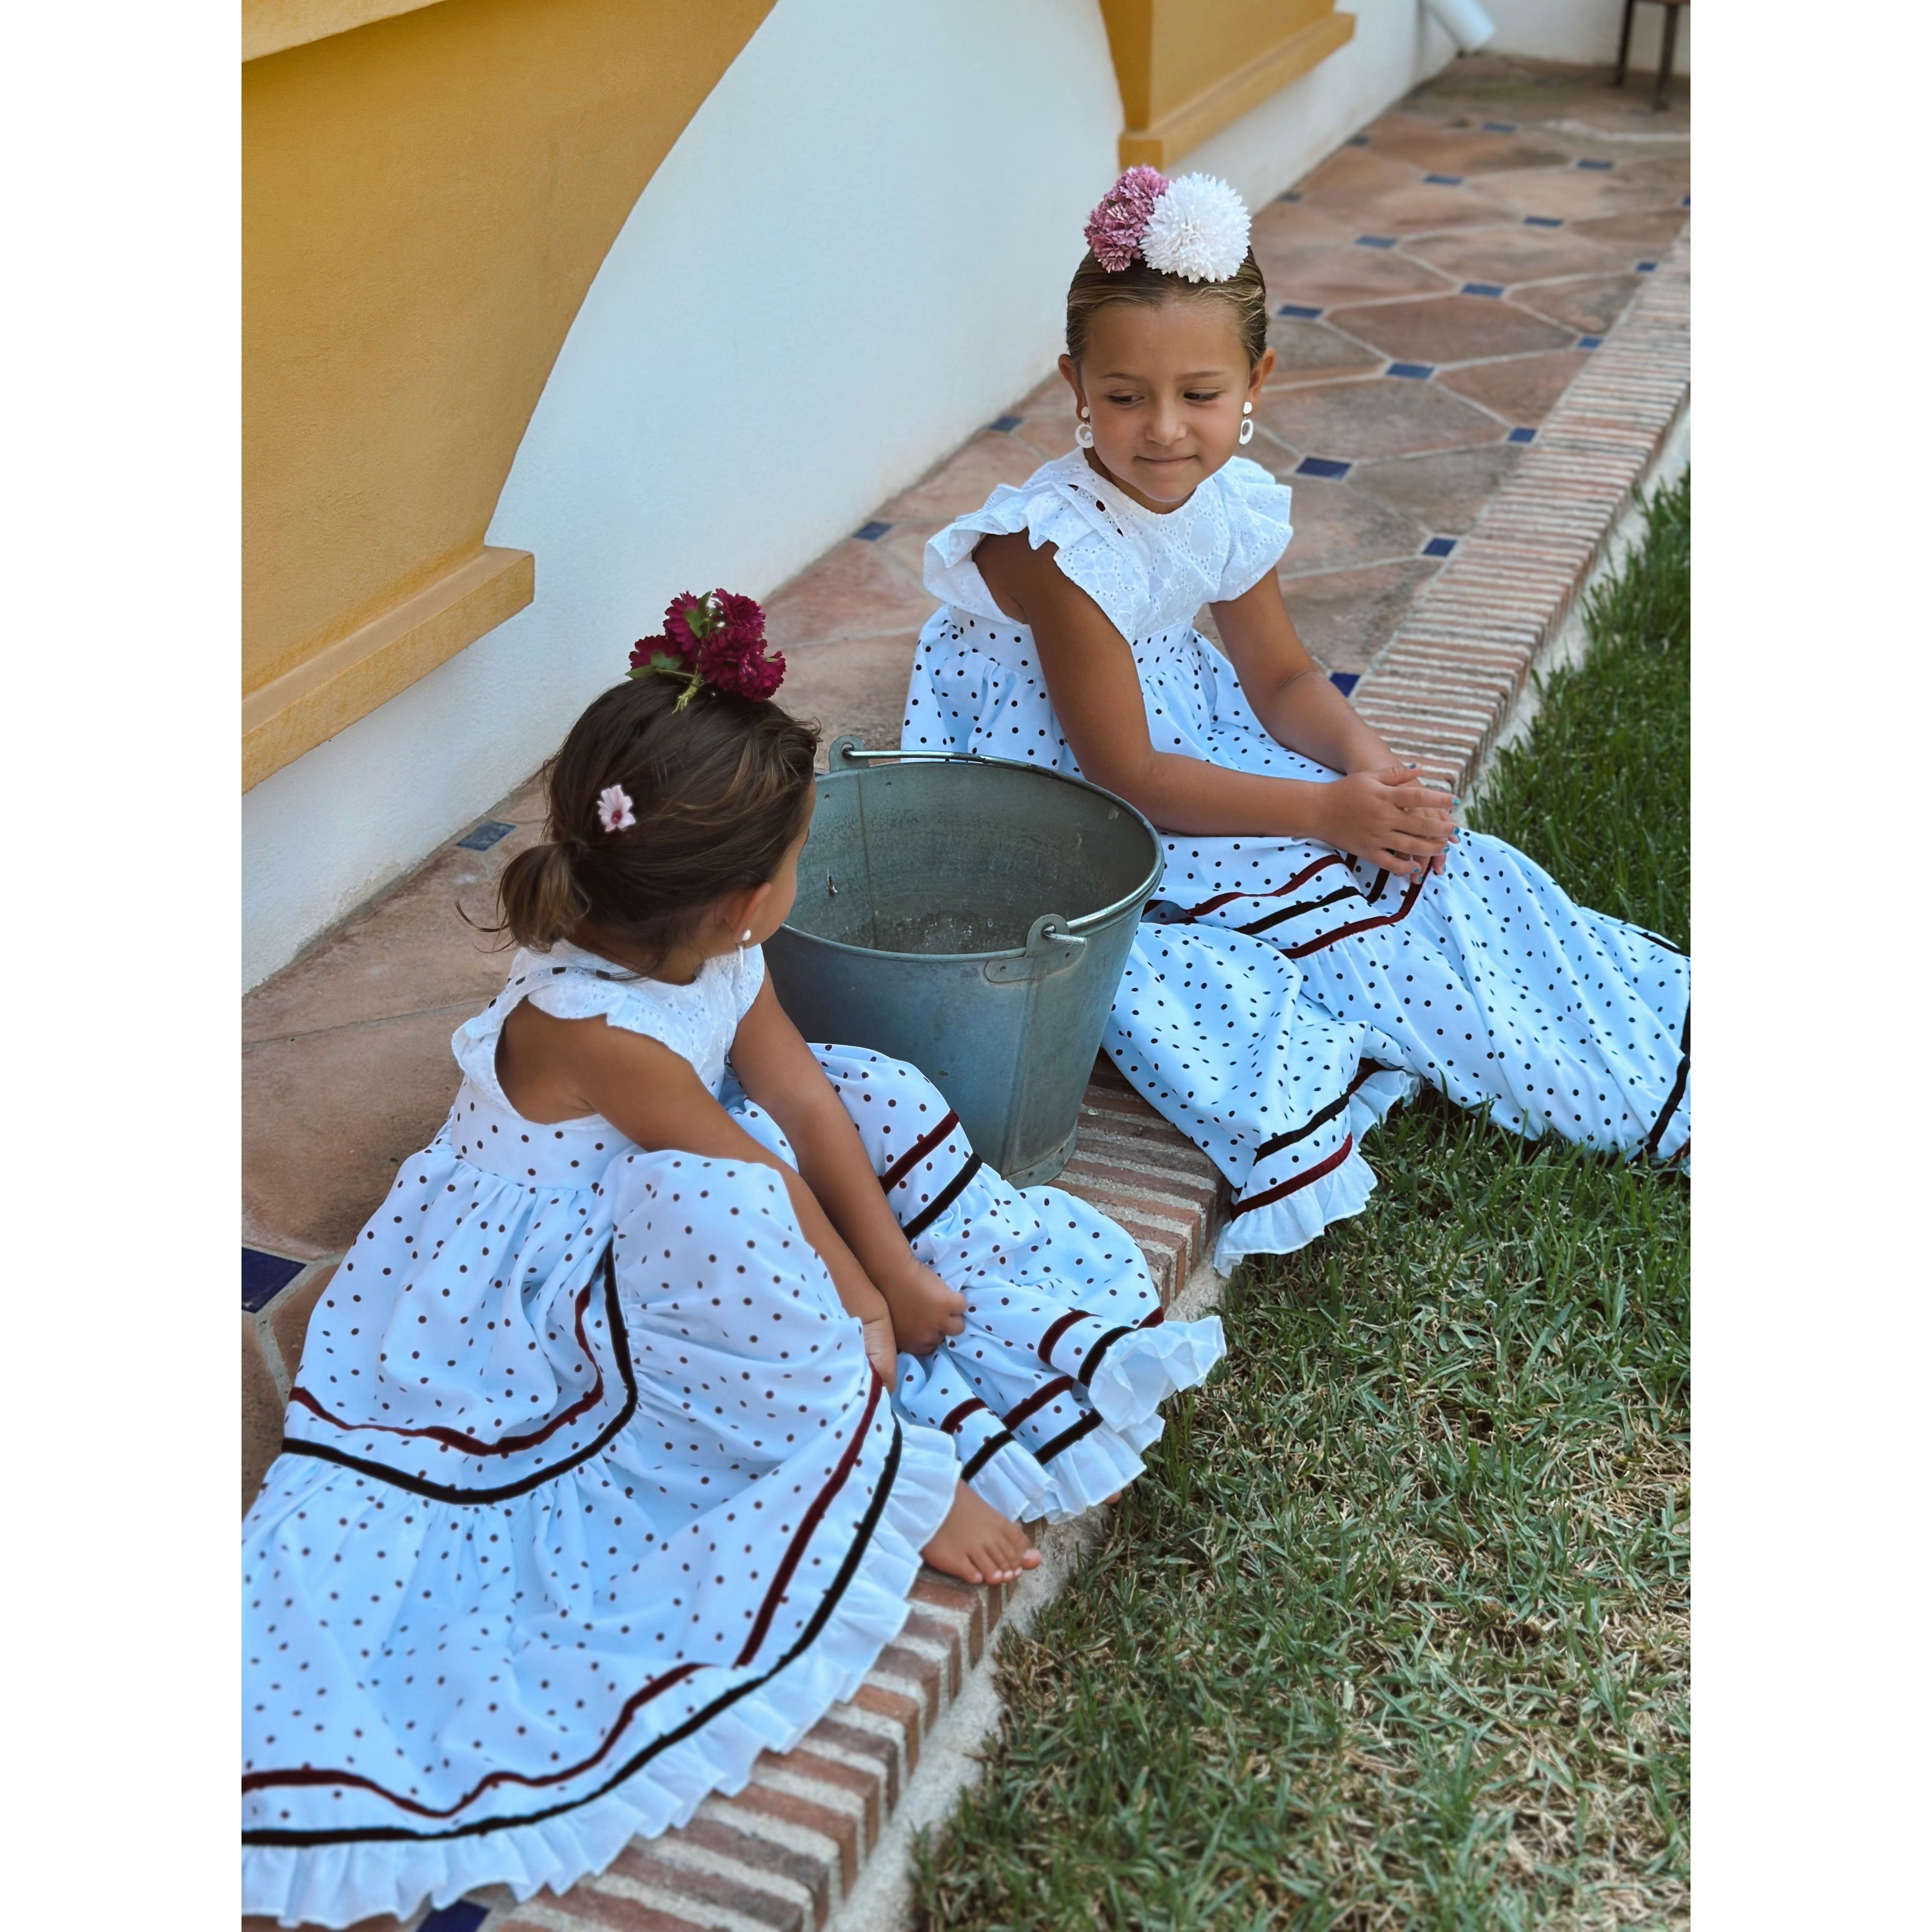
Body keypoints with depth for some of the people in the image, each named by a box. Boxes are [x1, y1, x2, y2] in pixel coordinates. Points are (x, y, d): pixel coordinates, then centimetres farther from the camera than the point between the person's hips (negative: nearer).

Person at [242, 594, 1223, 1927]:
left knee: (877, 1095, -1)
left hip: (660, 1236, 9)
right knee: (724, 1216, -40)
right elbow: (754, 1180, -27)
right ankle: (884, 1488, -23)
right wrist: (860, 1297, -16)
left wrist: (899, 1274, -8)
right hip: (530, 1292, -9)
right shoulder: (589, 1024, -35)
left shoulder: (717, 957, -11)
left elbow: (807, 1104, -7)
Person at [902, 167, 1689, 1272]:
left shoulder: (1234, 504, -7)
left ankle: (1639, 1070, 10)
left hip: (1180, 732, 6)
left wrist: (1367, 762, -15)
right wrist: (1326, 810, -25)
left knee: (1421, 860, -2)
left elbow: (1281, 679, 6)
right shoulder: (1063, 547, -30)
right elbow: (1126, 777, -26)